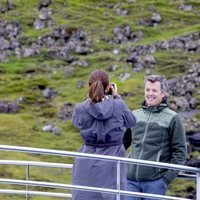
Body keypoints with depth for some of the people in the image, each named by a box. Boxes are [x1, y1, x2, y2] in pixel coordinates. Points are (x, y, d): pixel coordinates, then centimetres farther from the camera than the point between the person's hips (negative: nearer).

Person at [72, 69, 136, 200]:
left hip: (88, 165, 0)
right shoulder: (118, 106, -7)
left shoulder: (81, 108, -8)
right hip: (112, 165, 0)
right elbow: (131, 122, 13)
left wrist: (90, 98, 17)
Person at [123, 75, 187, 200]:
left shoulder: (172, 119, 1)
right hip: (131, 180, 4)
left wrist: (168, 177, -8)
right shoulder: (135, 115, 13)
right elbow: (123, 142, 23)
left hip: (155, 181, -4)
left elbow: (180, 152, -1)